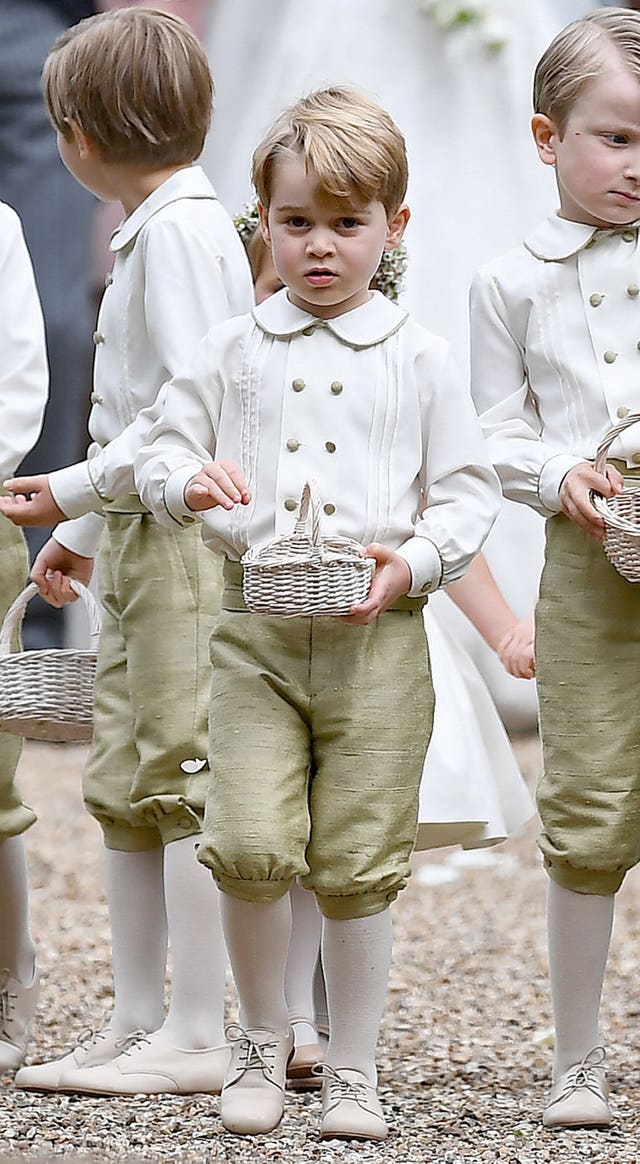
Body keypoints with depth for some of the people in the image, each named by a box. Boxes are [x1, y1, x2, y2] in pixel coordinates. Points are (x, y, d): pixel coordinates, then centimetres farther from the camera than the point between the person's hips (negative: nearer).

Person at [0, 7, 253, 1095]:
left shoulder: (182, 229, -13)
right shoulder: (151, 229, 18)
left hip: (189, 540, -10)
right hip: (139, 545, 10)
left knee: (183, 783, -7)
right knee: (120, 789, 11)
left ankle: (198, 1038, -4)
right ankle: (136, 1021, 16)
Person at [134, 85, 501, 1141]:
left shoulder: (416, 357, 5)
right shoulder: (234, 350, 9)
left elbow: (469, 492, 5)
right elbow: (160, 451, 15)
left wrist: (412, 563, -12)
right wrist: (190, 482, -8)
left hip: (378, 631, -1)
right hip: (256, 626, 1)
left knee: (360, 861, 1)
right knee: (251, 844, -11)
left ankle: (354, 1071, 15)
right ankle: (261, 1037, 12)